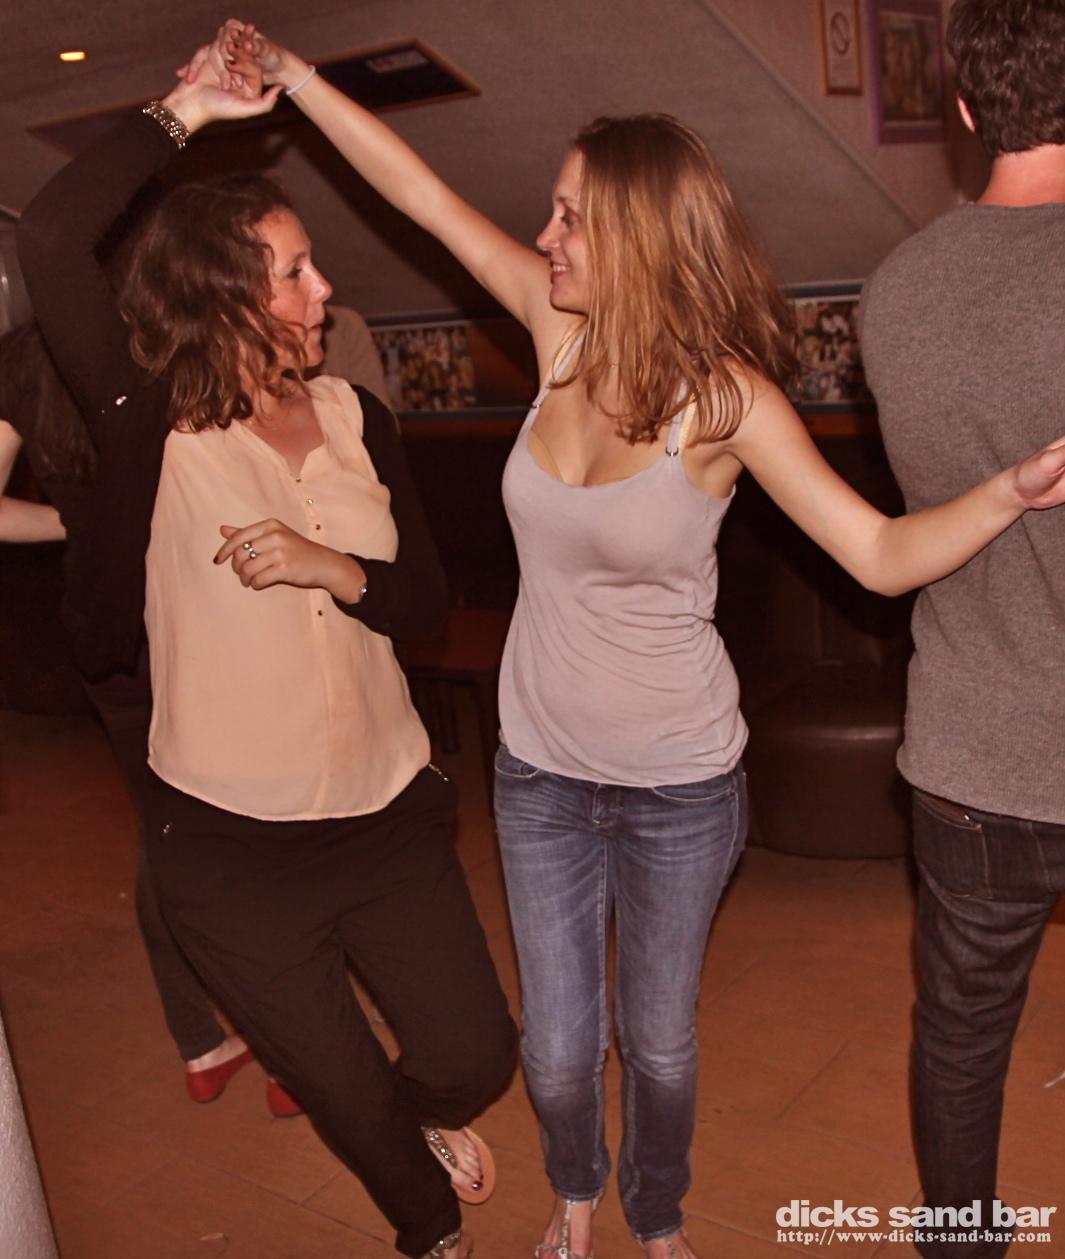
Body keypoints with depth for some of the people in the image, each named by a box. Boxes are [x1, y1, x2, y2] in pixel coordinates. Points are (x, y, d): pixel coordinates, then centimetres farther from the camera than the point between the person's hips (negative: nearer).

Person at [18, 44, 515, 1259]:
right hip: (229, 849, -3)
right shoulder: (152, 425, -11)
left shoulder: (355, 417, 1)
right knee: (346, 1096, 16)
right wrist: (183, 111, -15)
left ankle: (422, 1113, 49)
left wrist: (329, 566, -18)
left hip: (389, 816, 3)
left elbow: (427, 595, 2)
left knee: (473, 1057, 9)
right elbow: (48, 238, -25)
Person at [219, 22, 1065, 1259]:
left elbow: (884, 554, -18)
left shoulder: (727, 399, -17)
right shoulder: (563, 326, -6)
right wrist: (289, 75, 7)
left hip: (676, 785, -3)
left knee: (659, 1044, 16)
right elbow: (426, 195, 2)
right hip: (539, 769, 3)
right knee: (557, 1049, 15)